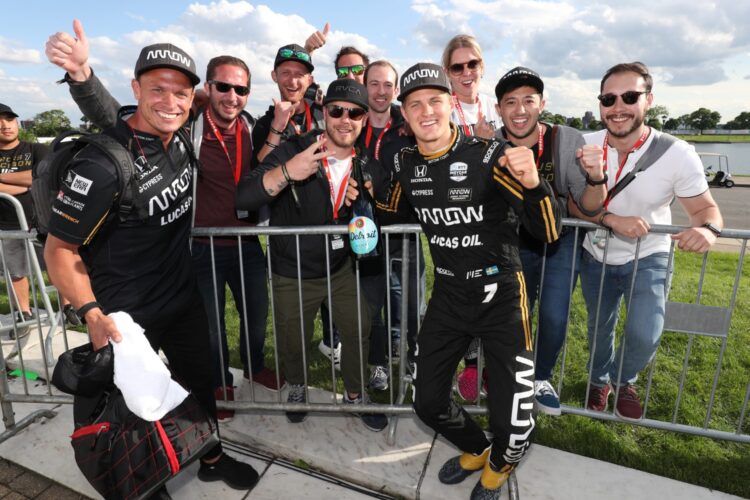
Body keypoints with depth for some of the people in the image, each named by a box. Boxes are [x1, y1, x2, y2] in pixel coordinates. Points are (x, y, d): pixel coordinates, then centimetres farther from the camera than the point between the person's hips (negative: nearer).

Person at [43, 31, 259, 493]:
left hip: (185, 298, 6)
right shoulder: (102, 164, -26)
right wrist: (92, 313, -26)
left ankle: (212, 459, 45)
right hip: (129, 315, -6)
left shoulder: (179, 138, -7)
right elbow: (59, 249, -18)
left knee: (199, 383, 21)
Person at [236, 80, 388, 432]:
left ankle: (354, 395, 39)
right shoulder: (293, 150, -18)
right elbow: (243, 198, -31)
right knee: (292, 343, 15)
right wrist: (287, 172, -47)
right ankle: (297, 387, 49)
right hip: (292, 274, -3)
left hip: (342, 268, 3)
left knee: (359, 331, 11)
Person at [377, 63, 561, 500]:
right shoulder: (404, 163, -2)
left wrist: (532, 183, -39)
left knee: (511, 423, -2)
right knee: (429, 404, 12)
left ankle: (500, 464, 38)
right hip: (448, 295, 5)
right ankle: (476, 450, 47)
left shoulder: (490, 156, -17)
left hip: (499, 294, -4)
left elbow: (548, 232, -19)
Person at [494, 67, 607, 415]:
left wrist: (595, 177, -37)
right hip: (516, 242, 1)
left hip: (561, 240, 0)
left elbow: (589, 209, -17)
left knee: (554, 317, -7)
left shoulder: (568, 141, -21)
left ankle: (541, 378, 22)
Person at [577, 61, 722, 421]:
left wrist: (708, 229, -33)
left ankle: (622, 380, 21)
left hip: (647, 259, -1)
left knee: (644, 336, -15)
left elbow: (705, 208, -10)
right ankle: (599, 381, 48)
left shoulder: (678, 154, -19)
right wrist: (612, 220, -31)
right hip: (597, 257, 2)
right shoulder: (585, 145, -15)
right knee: (599, 329, 17)